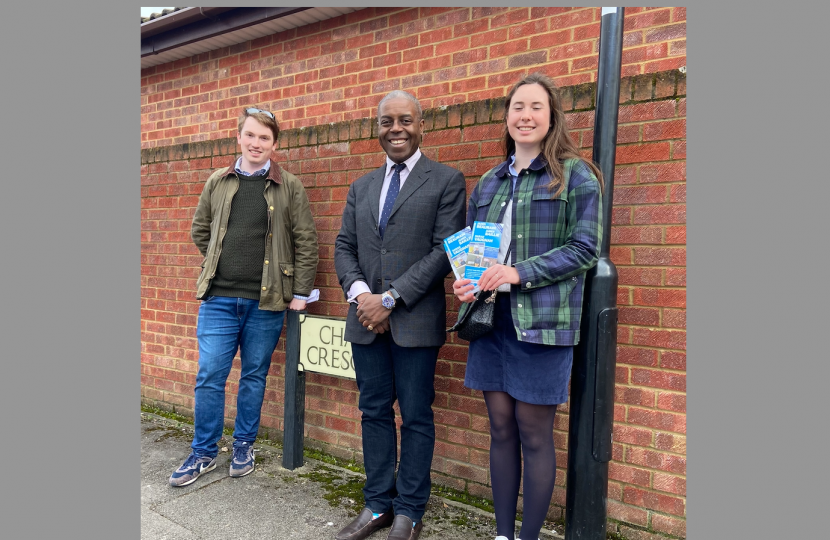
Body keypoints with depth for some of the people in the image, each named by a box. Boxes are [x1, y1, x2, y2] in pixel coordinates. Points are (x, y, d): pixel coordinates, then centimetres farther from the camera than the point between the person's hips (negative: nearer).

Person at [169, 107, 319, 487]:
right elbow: (199, 230, 19)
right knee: (209, 376, 5)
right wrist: (219, 263, 10)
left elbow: (306, 242, -1)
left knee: (255, 376, 10)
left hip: (266, 301, -2)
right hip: (218, 298, 2)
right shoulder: (217, 182, 9)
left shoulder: (289, 187, 1)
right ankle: (203, 453, 22)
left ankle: (244, 446, 29)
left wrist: (300, 293, -4)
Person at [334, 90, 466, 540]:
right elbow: (344, 247, 12)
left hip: (415, 321, -5)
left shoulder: (447, 181, -1)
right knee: (374, 413, 13)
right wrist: (359, 294, -7)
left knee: (416, 417, 6)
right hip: (366, 319, 5)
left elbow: (445, 250, -10)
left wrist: (390, 298, -14)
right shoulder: (361, 187, 16)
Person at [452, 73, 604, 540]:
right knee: (501, 428, 11)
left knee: (534, 434, 3)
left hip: (541, 321, -5)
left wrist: (520, 272, -17)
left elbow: (586, 248, -8)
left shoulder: (575, 175, 0)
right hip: (490, 317, 5)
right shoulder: (488, 183, 15)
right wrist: (464, 281, -1)